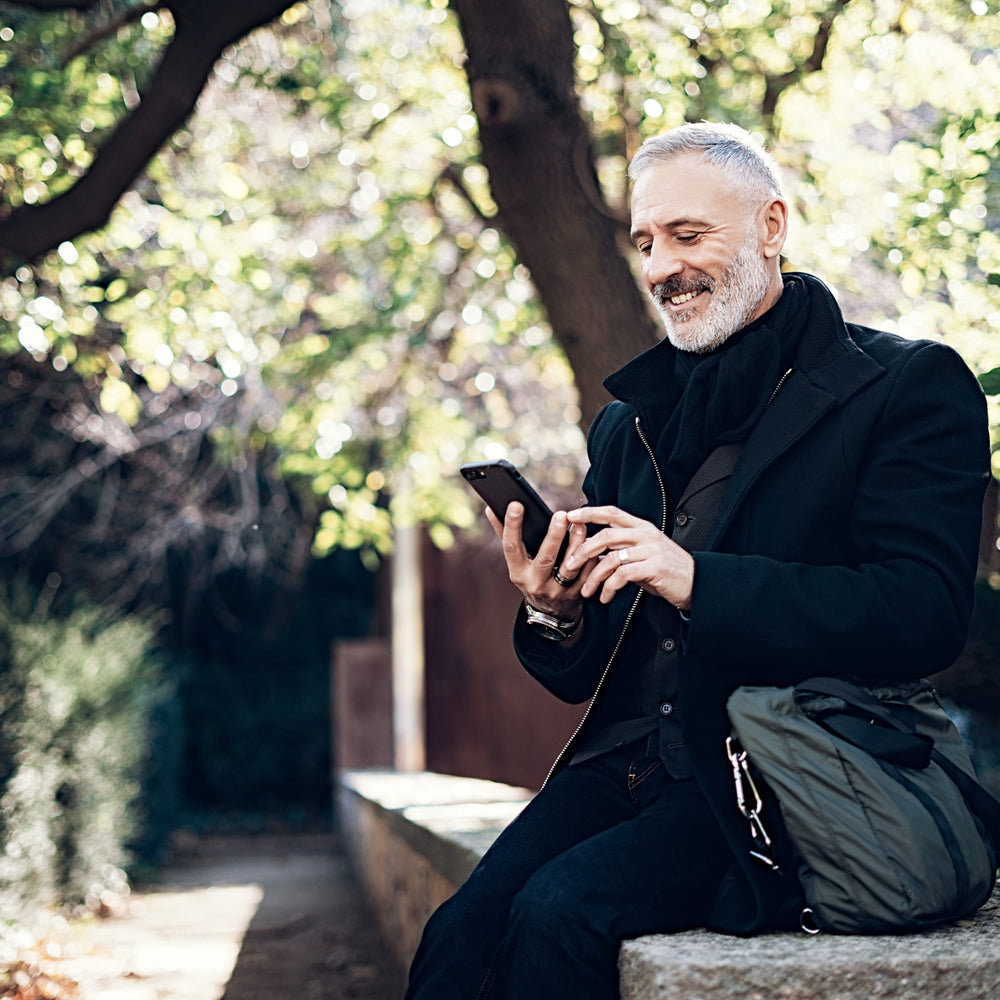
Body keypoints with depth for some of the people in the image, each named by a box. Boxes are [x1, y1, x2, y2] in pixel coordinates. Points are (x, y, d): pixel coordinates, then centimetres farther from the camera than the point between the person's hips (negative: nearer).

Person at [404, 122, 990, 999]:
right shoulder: (630, 422, 19)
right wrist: (555, 615, -4)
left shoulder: (910, 387, 1)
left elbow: (925, 615, -12)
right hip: (624, 763, 5)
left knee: (560, 914, -27)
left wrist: (699, 581, -21)